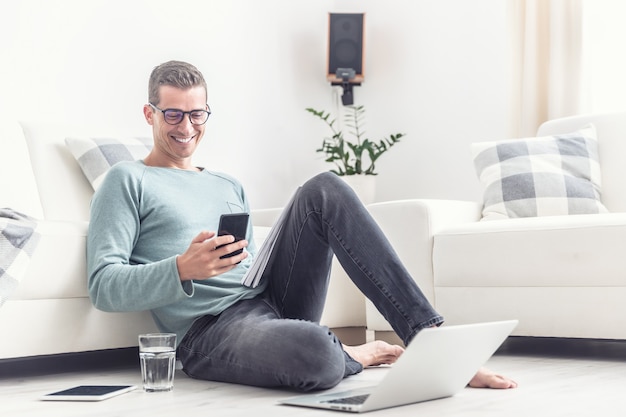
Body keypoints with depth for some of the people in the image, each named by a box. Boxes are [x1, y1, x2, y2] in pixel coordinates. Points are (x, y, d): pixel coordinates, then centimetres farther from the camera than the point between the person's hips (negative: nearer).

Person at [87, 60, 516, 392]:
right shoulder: (128, 181, 4)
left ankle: (428, 334, -16)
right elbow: (103, 287, -7)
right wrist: (183, 269, -24)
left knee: (324, 190, -13)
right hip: (212, 331, -7)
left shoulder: (230, 187, 25)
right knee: (314, 353, -41)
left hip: (273, 299, 7)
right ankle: (353, 354, -2)